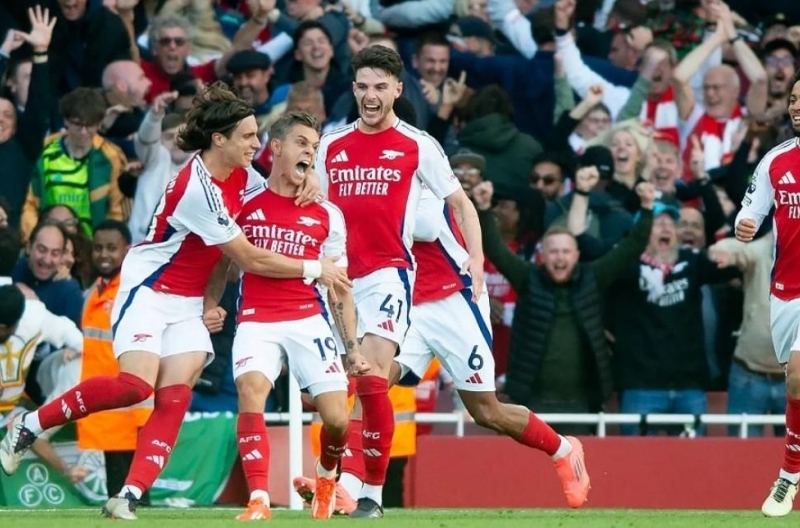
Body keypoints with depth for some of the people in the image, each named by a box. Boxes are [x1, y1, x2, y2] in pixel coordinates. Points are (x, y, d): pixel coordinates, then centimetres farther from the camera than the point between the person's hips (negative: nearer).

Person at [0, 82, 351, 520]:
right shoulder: (197, 188, -25)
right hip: (148, 292, -8)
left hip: (187, 303, 8)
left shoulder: (242, 176, 1)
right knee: (136, 385, -23)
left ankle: (129, 497, -18)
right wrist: (312, 268, -12)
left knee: (174, 397, -11)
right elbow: (251, 260, -21)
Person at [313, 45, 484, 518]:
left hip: (388, 274, -4)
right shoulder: (331, 146, 12)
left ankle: (373, 493, -11)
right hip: (338, 278, 4)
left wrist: (476, 258, -4)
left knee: (372, 378, -17)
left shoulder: (418, 146, 2)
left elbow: (461, 203, 7)